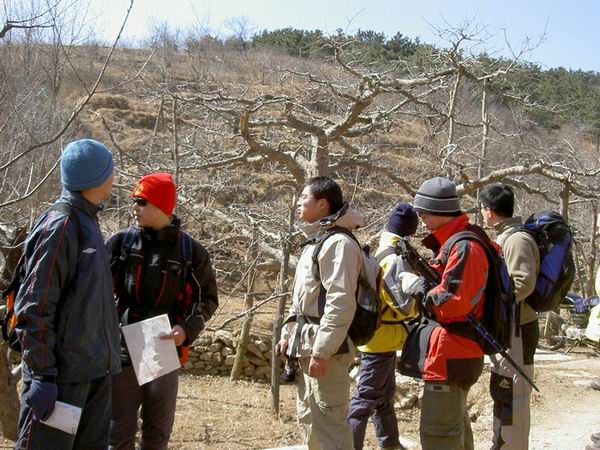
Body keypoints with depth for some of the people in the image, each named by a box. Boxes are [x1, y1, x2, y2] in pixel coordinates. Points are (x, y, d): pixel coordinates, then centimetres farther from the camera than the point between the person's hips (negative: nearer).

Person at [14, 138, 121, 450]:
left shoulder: (86, 221, 13)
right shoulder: (59, 226, -15)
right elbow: (33, 309, -18)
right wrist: (42, 374, -19)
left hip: (95, 370, 9)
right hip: (64, 372, -9)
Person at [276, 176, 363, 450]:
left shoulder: (338, 243, -16)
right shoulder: (314, 241, 17)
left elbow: (341, 304, -23)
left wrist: (321, 351, -24)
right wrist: (288, 333, 17)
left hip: (325, 348, -10)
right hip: (308, 344, 11)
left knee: (328, 423, -8)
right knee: (308, 418, 18)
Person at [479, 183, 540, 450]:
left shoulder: (517, 239, -17)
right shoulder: (505, 237, 13)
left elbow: (523, 283, -26)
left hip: (516, 329, -10)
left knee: (511, 395, -4)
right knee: (502, 390, 19)